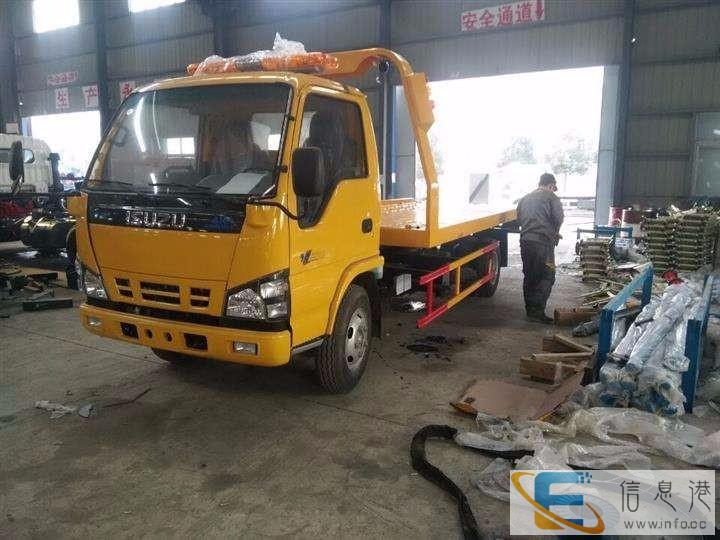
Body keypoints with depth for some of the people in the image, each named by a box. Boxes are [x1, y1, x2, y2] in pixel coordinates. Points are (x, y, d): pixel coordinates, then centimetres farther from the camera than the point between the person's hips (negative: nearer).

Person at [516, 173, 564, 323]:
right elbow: (559, 218, -8)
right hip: (543, 242, -7)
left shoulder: (525, 198, 18)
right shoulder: (551, 197, -1)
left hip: (525, 241, 7)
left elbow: (519, 218, 20)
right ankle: (537, 311, -7)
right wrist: (555, 232, 10)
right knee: (546, 277, -2)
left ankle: (530, 309, 21)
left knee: (529, 276, 15)